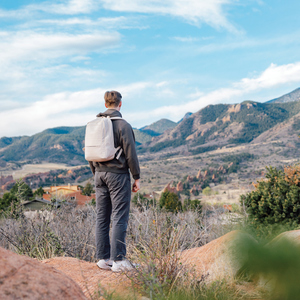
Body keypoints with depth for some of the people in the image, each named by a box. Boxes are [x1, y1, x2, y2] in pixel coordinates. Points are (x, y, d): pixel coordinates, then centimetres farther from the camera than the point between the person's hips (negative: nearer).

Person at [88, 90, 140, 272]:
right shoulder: (123, 125, -10)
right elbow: (130, 154, -11)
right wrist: (137, 178, -4)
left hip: (100, 174, 7)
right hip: (118, 175, -6)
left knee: (102, 218, 9)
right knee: (120, 218, -3)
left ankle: (103, 258, 14)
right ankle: (118, 260, -3)